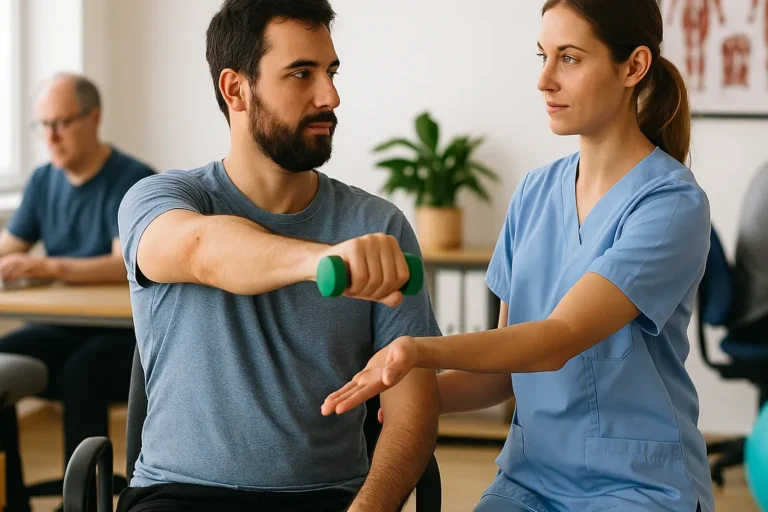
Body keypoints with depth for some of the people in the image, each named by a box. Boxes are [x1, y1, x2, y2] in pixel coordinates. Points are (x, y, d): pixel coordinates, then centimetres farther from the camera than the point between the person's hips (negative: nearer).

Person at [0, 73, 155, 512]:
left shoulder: (133, 180, -12)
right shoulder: (43, 181, 9)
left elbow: (128, 266, -24)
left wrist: (48, 267, -35)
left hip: (128, 333, -6)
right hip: (63, 327, 6)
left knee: (80, 373, -36)